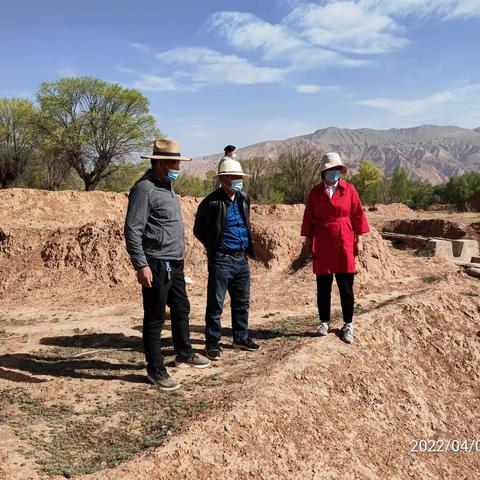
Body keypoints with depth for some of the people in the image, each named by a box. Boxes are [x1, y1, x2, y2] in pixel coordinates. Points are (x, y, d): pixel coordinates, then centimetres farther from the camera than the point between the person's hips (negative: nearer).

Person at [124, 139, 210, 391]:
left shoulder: (167, 187, 15)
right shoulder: (145, 188, -14)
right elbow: (132, 230, -19)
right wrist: (141, 265, -24)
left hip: (174, 263, 10)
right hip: (156, 265, -10)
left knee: (181, 309, 21)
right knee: (155, 318, 0)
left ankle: (184, 354, 38)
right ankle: (155, 370, 12)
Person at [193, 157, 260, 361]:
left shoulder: (244, 199, 10)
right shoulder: (211, 202, -11)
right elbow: (199, 231, -2)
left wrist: (248, 247, 14)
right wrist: (214, 248, 0)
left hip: (242, 259, 7)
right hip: (221, 260, -7)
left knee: (242, 302, 16)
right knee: (215, 304, 0)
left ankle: (241, 338, 31)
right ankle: (212, 344, 12)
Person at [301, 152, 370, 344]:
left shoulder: (349, 189, 2)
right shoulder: (315, 193, 5)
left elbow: (358, 214, 4)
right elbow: (309, 219, 8)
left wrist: (359, 240, 1)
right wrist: (309, 243, 6)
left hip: (344, 244, -1)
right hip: (322, 246, 1)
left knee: (346, 287, 3)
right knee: (323, 286, 8)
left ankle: (348, 325, 15)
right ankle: (324, 322, 21)